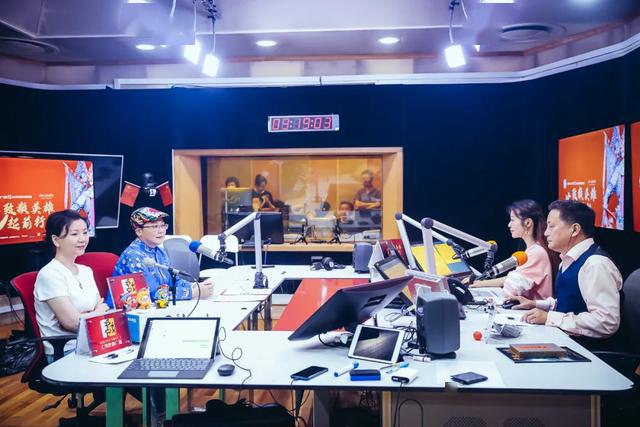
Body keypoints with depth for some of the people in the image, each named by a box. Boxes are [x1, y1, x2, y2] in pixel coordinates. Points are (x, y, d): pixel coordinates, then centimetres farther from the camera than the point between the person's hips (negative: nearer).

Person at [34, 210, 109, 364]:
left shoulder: (86, 271, 13)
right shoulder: (49, 275, -10)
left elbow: (103, 309, 8)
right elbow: (72, 322, -16)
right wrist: (99, 311, 1)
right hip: (64, 353, -7)